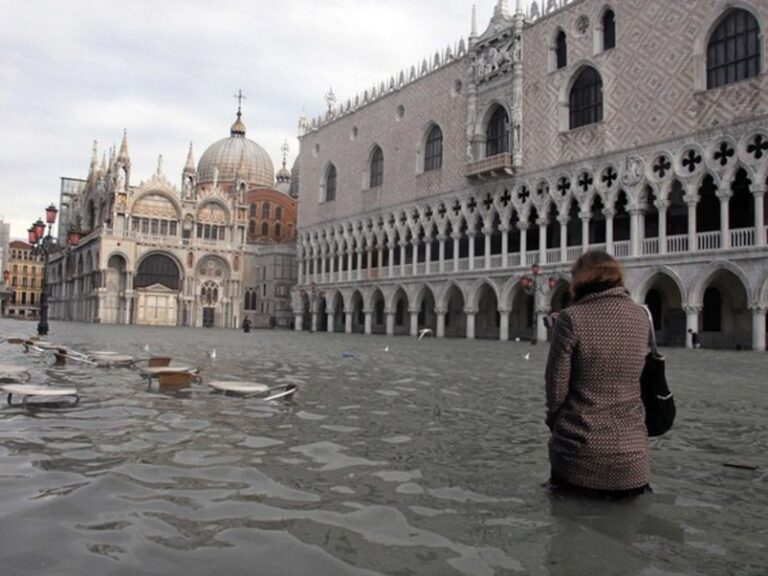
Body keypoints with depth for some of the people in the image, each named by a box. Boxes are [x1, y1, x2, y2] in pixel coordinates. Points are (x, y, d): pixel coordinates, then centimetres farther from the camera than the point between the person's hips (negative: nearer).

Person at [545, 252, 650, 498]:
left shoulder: (572, 318, -12)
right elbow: (632, 380, 13)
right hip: (631, 454, 4)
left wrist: (554, 421, 9)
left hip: (580, 453, -3)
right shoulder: (641, 317, 3)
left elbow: (556, 387, -9)